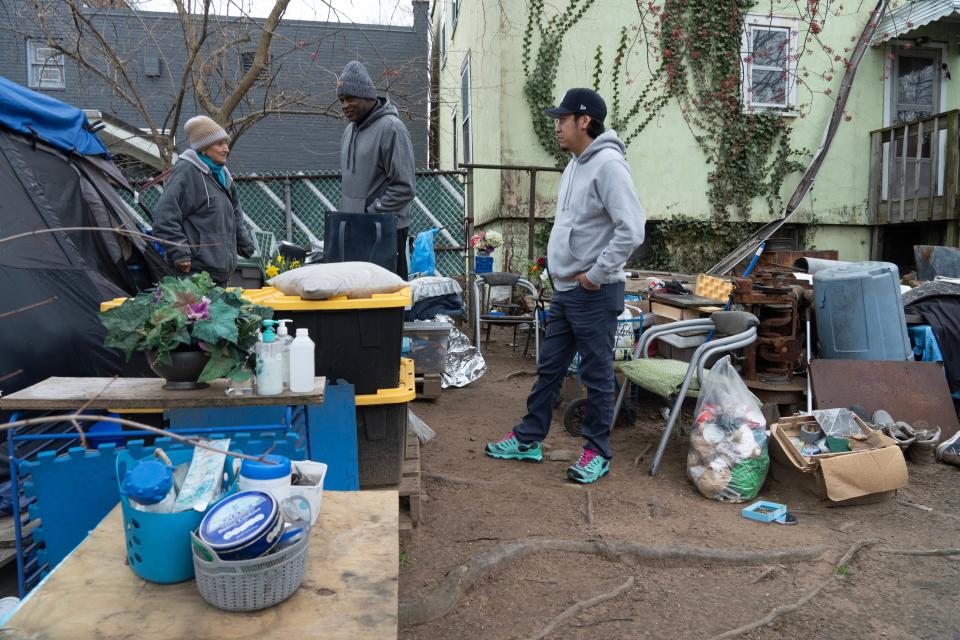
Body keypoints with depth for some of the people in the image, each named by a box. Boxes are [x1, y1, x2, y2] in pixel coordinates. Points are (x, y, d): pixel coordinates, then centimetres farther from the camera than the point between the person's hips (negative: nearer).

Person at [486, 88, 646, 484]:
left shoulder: (608, 164, -16)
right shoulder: (574, 165, 13)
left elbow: (631, 230, -23)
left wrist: (596, 274, -18)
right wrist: (559, 264, 14)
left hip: (594, 294, -9)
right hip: (564, 289, 9)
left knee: (596, 376, 4)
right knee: (549, 369, 15)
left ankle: (597, 451, 19)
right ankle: (528, 440, 27)